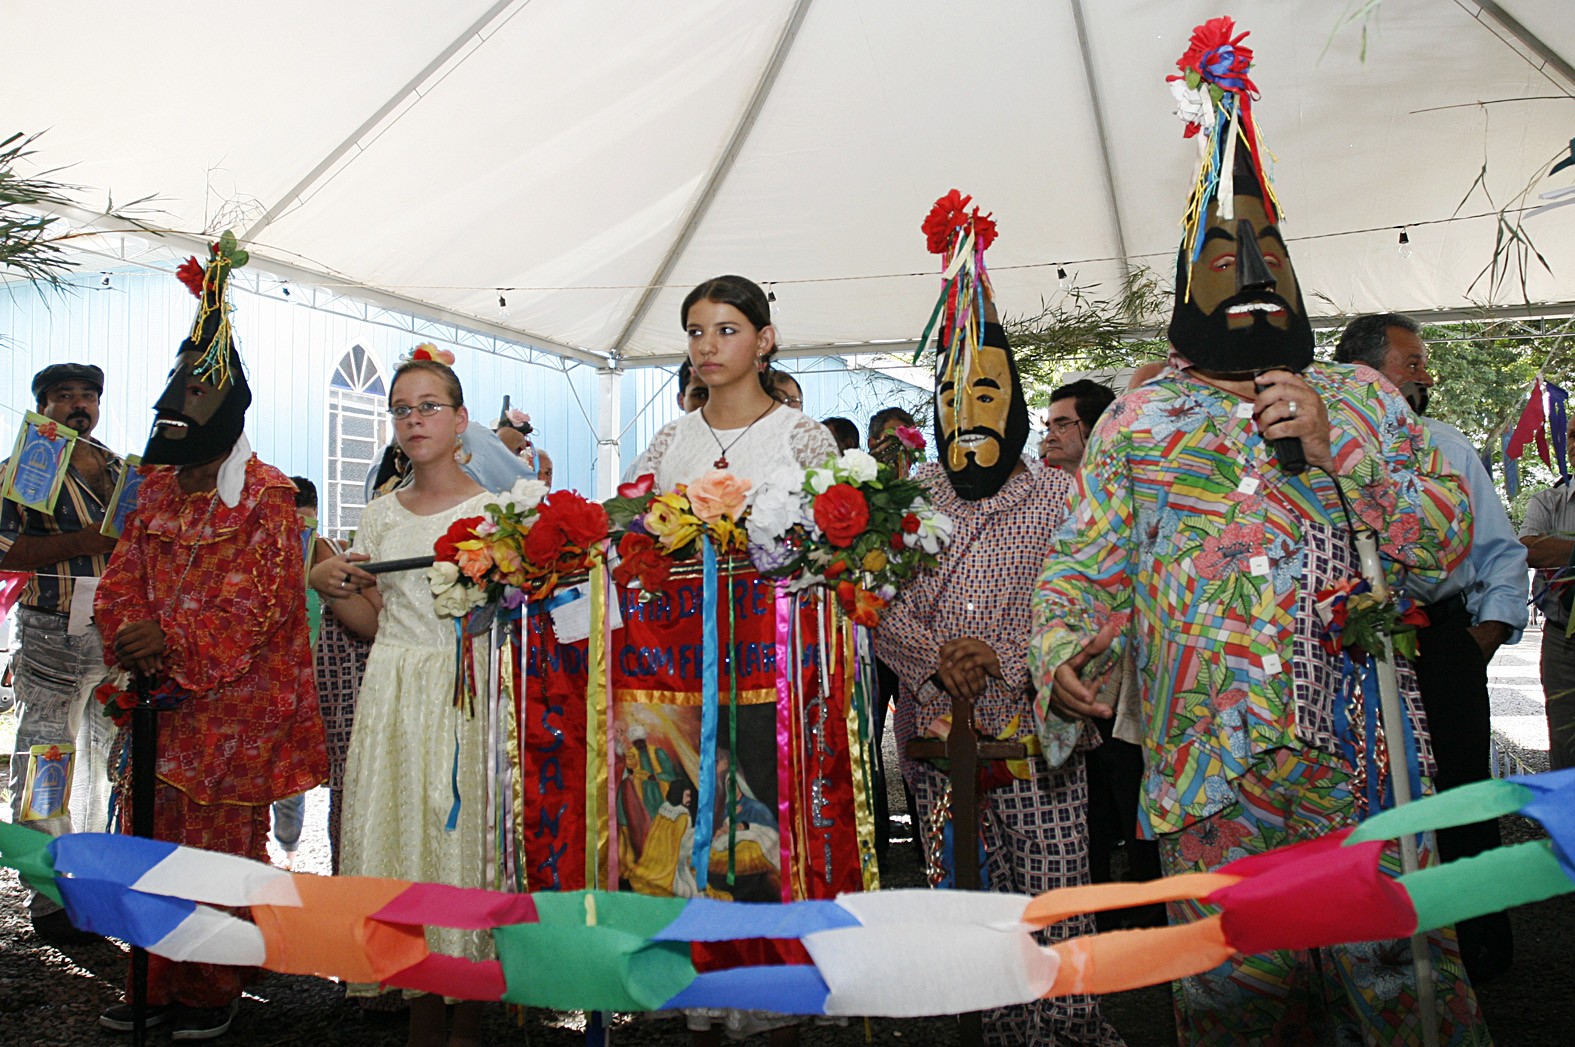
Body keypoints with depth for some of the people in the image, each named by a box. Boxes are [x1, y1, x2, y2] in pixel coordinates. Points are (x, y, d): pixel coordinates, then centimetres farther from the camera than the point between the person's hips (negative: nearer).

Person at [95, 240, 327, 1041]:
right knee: (151, 841, 12)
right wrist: (130, 637, -9)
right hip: (161, 699, 7)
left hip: (233, 705, -6)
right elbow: (122, 579, 10)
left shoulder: (264, 496, -9)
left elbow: (260, 601, -15)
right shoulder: (157, 489, 12)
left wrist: (176, 646, -20)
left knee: (221, 849, 2)